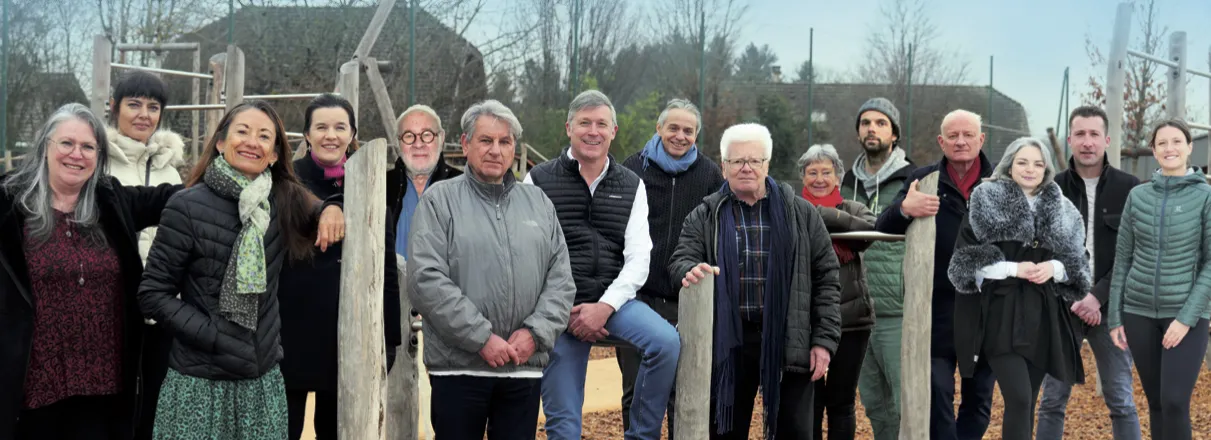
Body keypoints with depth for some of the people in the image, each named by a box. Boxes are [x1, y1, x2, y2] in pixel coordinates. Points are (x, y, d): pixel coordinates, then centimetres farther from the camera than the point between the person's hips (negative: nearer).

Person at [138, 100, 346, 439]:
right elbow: (153, 294, -6)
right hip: (200, 383, -4)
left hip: (264, 381, 4)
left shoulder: (286, 200, 4)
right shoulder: (189, 207, -8)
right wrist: (212, 335, -15)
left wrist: (331, 208, -2)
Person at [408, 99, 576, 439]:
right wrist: (481, 338, -15)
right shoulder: (439, 201, 0)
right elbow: (427, 280, -11)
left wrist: (536, 332, -7)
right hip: (458, 364, -3)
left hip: (525, 366, 3)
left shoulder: (539, 203, 13)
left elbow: (561, 280, 9)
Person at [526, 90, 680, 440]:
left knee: (667, 342, -26)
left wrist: (604, 307, -14)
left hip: (611, 302, 1)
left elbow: (638, 258, 0)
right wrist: (563, 312, -10)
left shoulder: (631, 186, 8)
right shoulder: (539, 181, 1)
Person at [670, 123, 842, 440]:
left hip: (789, 342, 0)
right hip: (728, 342, 1)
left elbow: (826, 277, 5)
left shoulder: (801, 213, 6)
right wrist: (690, 270, -25)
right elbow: (682, 258, 1)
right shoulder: (705, 216, 8)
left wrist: (824, 339, -2)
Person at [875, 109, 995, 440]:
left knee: (979, 400, 11)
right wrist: (903, 209, -29)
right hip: (938, 310, -1)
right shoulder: (924, 180, 2)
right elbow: (882, 229, -6)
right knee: (938, 396, -1)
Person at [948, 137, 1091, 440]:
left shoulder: (1062, 211, 12)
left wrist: (1054, 268, -9)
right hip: (1001, 314, -4)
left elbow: (1077, 263, 13)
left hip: (1043, 315, 4)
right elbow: (966, 259, -4)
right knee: (1019, 399, -15)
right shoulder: (986, 203, 0)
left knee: (1028, 401, 8)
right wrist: (1013, 269, -14)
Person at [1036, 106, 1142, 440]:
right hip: (1061, 308, 1)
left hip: (1110, 308, -1)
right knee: (1052, 400, 5)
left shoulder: (1129, 189, 0)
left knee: (1121, 402, 5)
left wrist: (1098, 296, -13)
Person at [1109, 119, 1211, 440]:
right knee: (1155, 402, 8)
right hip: (1139, 313, 3)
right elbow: (1123, 258, 8)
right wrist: (1115, 317, 5)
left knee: (1175, 402, -12)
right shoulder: (1137, 195, 6)